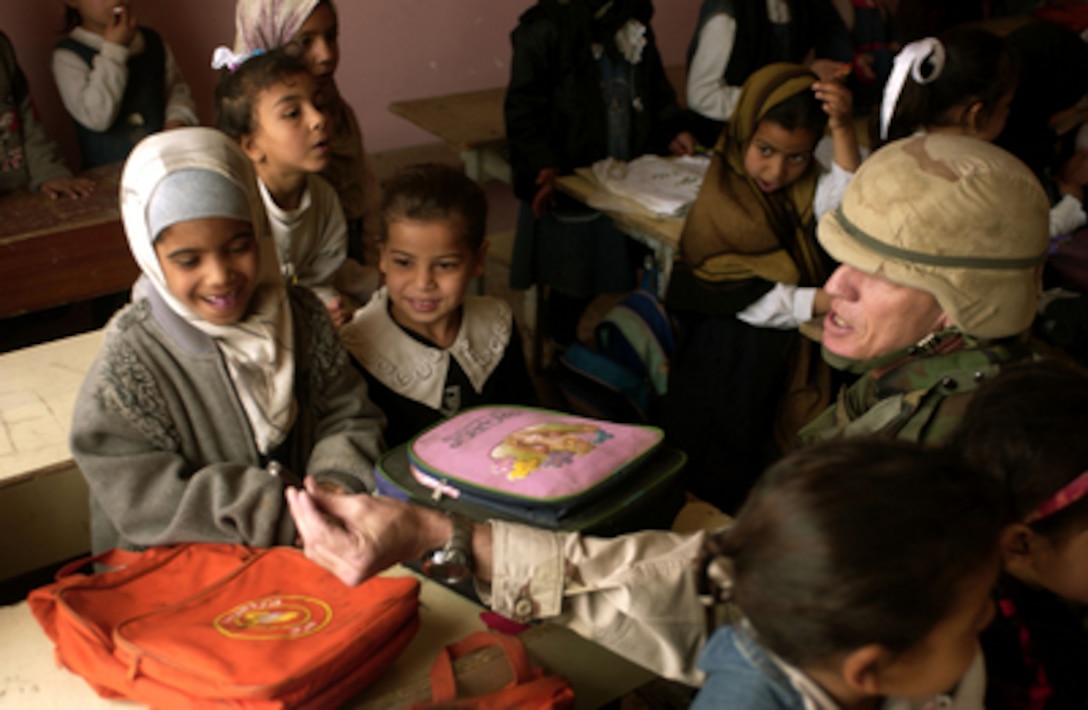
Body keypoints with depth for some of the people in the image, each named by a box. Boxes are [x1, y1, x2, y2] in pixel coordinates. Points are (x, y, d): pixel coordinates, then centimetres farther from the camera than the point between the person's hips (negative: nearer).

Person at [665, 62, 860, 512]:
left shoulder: (808, 185, -2)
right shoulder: (721, 199, -17)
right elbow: (749, 300, -19)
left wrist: (843, 130, -32)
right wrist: (828, 301, -24)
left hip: (788, 357, 4)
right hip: (727, 359, -4)